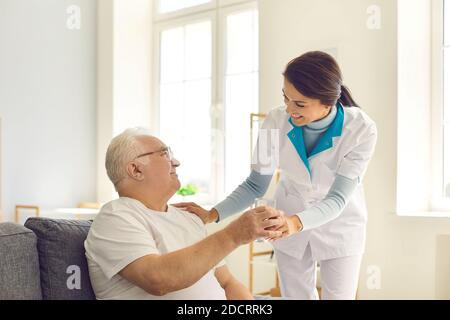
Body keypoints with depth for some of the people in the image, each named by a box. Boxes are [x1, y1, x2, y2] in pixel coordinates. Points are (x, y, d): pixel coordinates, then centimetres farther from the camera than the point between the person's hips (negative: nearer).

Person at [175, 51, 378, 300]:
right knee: (295, 297, 13)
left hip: (339, 229, -2)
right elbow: (255, 185, -12)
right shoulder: (277, 121, -21)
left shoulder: (361, 130, -27)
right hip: (289, 226, 2)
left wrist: (297, 222, -49)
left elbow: (337, 198, -30)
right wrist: (212, 214, -27)